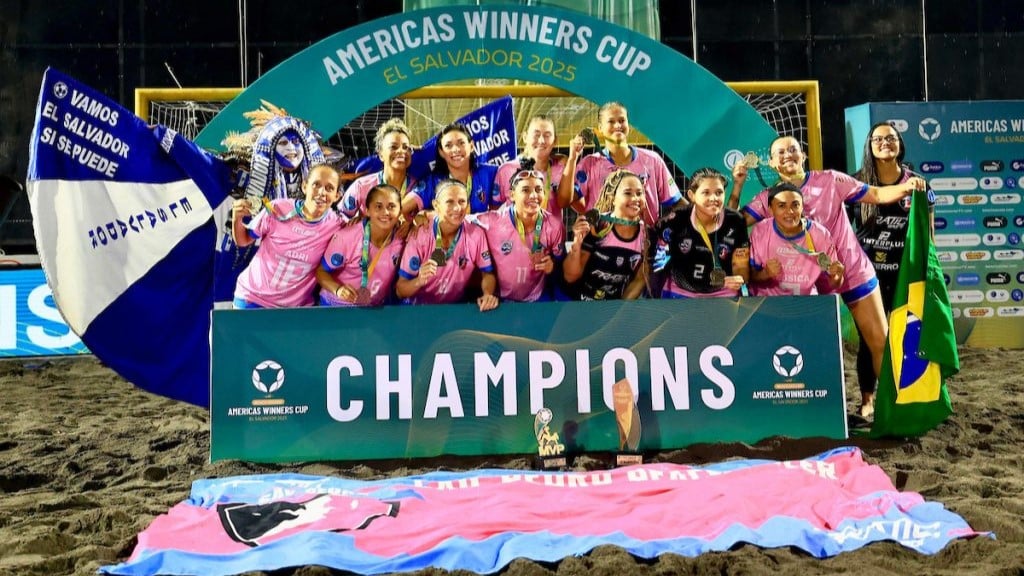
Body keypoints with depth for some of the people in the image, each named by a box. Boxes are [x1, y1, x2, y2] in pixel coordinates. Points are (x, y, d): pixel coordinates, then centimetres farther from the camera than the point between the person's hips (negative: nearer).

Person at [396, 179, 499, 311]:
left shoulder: (476, 234, -7)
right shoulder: (419, 236, -12)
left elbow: (487, 273, 4)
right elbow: (400, 291, -9)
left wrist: (488, 294, -17)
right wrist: (419, 281, -29)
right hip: (421, 308, -2)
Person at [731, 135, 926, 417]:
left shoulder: (830, 180, -6)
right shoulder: (768, 198, -4)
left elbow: (875, 194, -3)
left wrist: (905, 187, -21)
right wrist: (737, 186, -20)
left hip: (854, 272, -1)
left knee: (880, 339, 5)